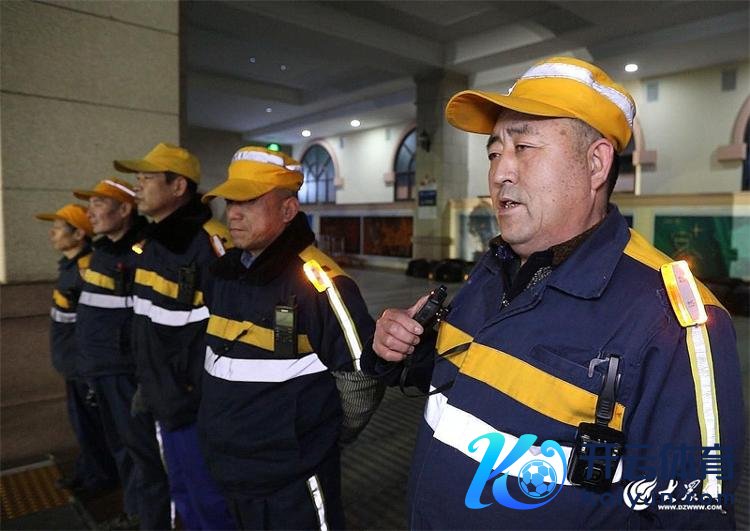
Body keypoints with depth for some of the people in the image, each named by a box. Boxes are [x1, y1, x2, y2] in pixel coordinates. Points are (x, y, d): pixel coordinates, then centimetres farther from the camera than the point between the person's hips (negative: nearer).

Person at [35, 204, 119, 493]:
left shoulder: (87, 270, -24)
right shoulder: (69, 264, 6)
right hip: (74, 362, 9)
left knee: (92, 424, 8)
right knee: (81, 421, 22)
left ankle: (102, 477, 27)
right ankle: (86, 474, 39)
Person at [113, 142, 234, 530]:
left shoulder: (211, 244, -23)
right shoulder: (149, 243, 8)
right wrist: (145, 384, 20)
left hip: (199, 405, -9)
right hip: (165, 400, 9)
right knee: (183, 496, 25)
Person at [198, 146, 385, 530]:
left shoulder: (318, 282, -24)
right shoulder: (223, 271, 0)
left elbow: (361, 374, -19)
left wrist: (328, 437, -4)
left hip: (293, 478, -7)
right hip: (228, 469, 8)